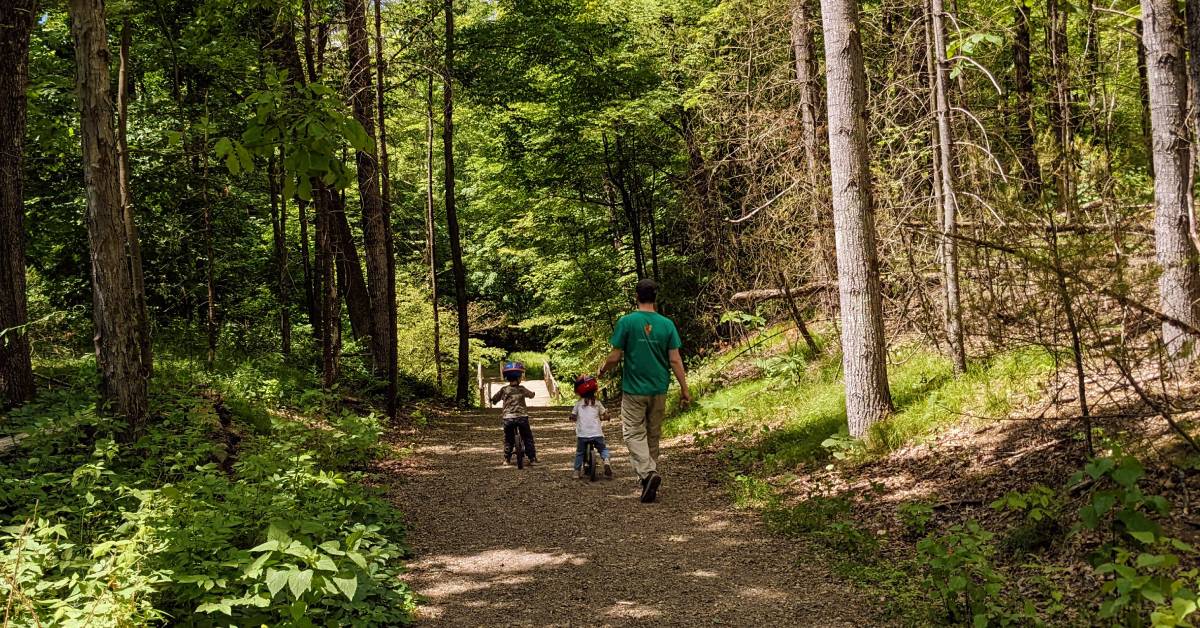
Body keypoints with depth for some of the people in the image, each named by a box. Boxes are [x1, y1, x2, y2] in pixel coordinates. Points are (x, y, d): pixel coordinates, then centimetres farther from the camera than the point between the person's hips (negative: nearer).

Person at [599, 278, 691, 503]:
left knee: (634, 433, 0)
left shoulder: (626, 322, -9)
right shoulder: (667, 324, -1)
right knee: (654, 435, 14)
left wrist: (603, 370, 13)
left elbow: (615, 357, -8)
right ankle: (650, 474, 21)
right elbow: (675, 360, -3)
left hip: (634, 389, -3)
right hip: (659, 389, 3)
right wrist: (684, 389, 5)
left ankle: (648, 472, -20)